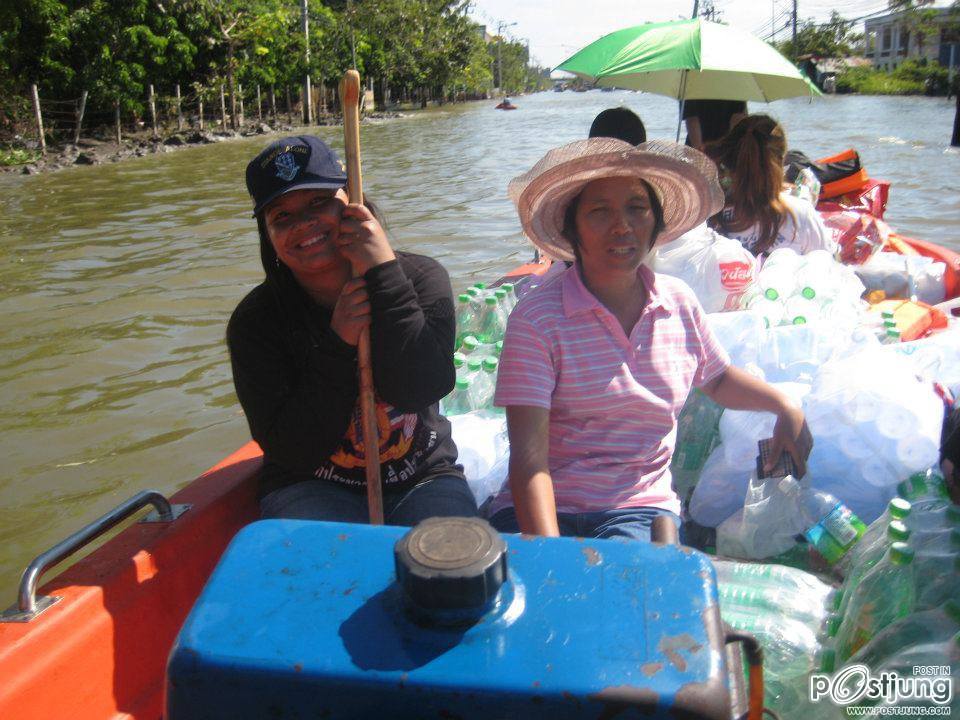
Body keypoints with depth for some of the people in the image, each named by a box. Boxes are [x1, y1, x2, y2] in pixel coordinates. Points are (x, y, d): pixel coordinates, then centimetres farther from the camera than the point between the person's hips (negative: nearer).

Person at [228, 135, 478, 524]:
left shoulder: (421, 278, -5)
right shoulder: (255, 321, -8)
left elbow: (420, 389, -20)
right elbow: (291, 452, -13)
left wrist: (383, 271, -21)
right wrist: (338, 345, -22)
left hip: (423, 479, 1)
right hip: (314, 489, 0)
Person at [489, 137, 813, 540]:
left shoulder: (680, 304, 5)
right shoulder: (536, 319, -11)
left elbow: (718, 379, 27)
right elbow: (529, 458, -16)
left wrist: (784, 405, 11)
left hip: (643, 508, 2)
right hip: (547, 508, -2)